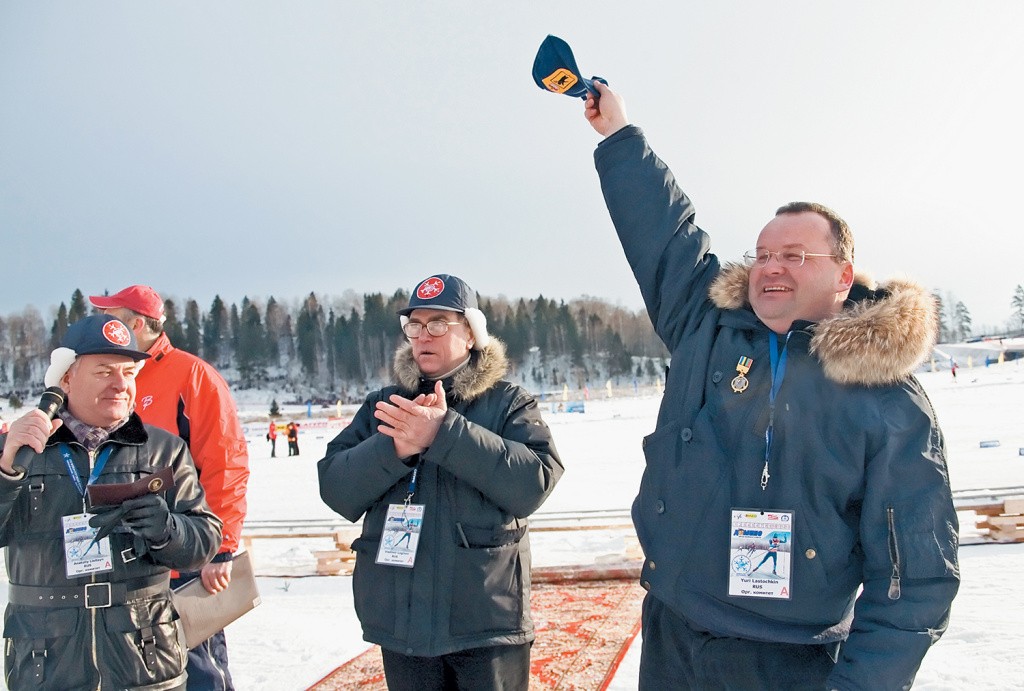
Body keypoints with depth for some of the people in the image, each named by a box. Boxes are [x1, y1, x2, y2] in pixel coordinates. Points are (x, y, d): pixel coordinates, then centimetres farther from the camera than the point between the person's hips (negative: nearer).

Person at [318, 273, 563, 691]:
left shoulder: (508, 402, 0)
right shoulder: (384, 406, 10)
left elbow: (535, 480, -15)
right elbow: (335, 489, 0)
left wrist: (445, 433, -21)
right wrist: (394, 449, -17)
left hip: (486, 619, -3)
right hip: (402, 621, 3)